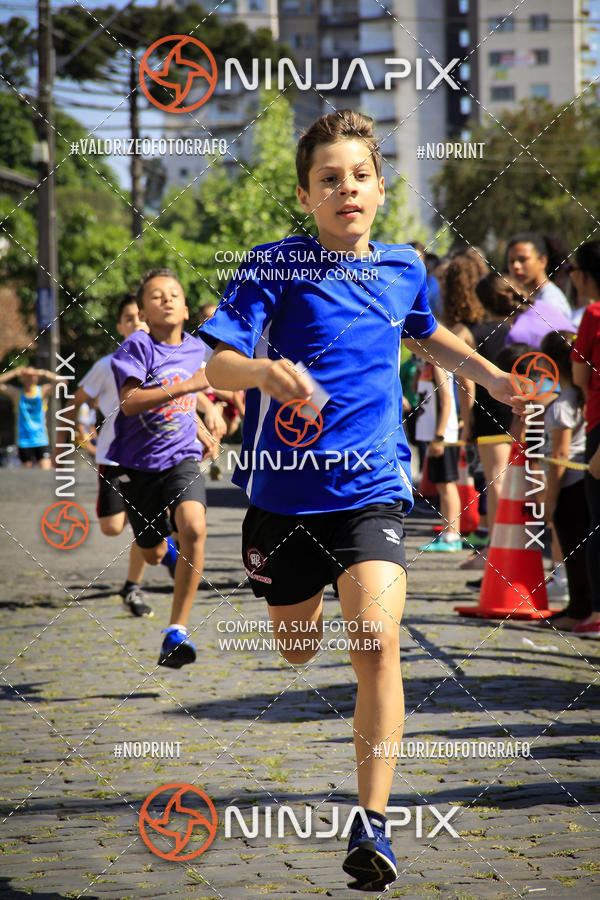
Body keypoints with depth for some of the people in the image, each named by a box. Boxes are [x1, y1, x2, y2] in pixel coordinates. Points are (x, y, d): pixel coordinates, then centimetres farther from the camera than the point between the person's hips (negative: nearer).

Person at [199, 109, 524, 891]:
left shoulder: (403, 269, 6)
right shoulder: (273, 267, -7)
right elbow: (217, 364, -14)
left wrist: (489, 375, 22)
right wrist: (266, 371, -35)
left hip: (371, 489, 1)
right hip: (285, 491, 0)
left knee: (376, 645, -20)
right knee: (296, 651, 19)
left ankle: (373, 822, -16)